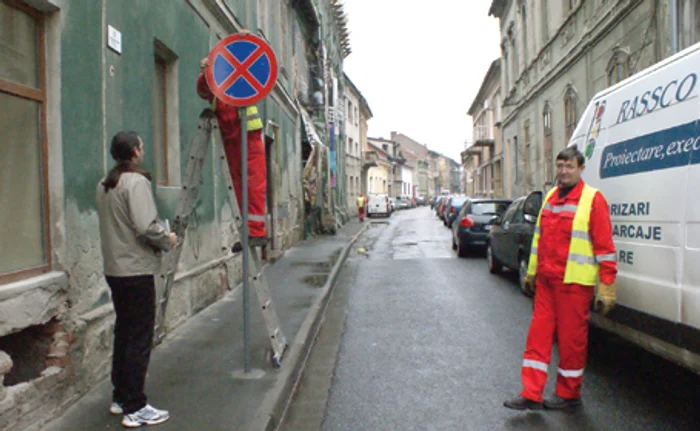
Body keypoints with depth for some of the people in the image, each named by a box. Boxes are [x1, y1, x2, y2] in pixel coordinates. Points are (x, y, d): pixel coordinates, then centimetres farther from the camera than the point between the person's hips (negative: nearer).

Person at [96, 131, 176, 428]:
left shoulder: (104, 185, 13)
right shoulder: (136, 182, -15)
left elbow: (114, 225, 15)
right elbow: (146, 226, -25)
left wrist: (159, 239, 13)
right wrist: (168, 241, -7)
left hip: (114, 269, 9)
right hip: (136, 271, -9)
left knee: (124, 333, 17)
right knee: (140, 339, -3)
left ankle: (120, 398, 27)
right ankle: (135, 409, 2)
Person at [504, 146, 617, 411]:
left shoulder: (592, 199, -7)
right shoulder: (550, 198, 13)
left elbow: (604, 245, -9)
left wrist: (606, 287, -12)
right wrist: (532, 272, 22)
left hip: (575, 282, -6)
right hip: (546, 280, 6)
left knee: (572, 338, 5)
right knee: (539, 334, 6)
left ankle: (568, 394, 22)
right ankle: (531, 394, 13)